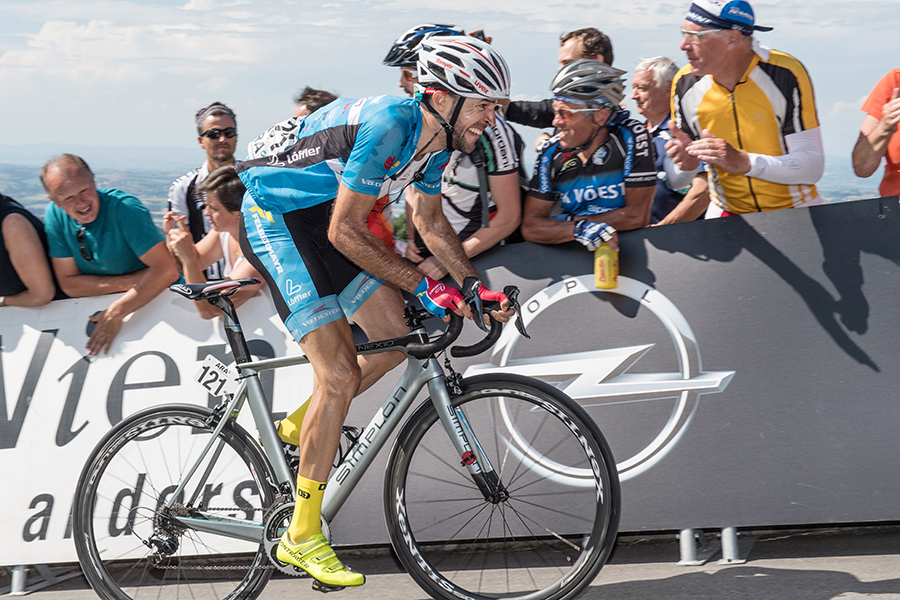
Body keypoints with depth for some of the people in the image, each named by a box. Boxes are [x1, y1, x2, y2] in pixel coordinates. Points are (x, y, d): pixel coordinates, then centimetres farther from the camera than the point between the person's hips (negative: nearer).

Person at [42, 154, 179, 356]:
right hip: (95, 307, 5)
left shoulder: (124, 208, -17)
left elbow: (166, 270, -25)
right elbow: (69, 284, -4)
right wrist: (129, 282, -15)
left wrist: (116, 312, -28)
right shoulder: (55, 215, -4)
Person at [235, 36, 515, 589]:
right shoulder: (388, 125, -29)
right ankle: (301, 537, -5)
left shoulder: (436, 137, -1)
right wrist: (424, 286, -25)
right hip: (275, 219, -9)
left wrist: (477, 288, 3)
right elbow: (346, 232, -27)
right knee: (340, 374, -14)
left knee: (397, 337, 5)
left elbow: (432, 222, 13)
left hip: (323, 216, 9)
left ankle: (302, 426, 25)